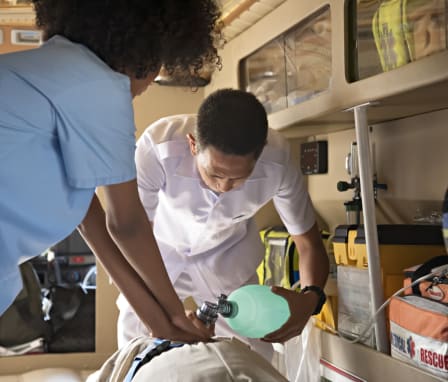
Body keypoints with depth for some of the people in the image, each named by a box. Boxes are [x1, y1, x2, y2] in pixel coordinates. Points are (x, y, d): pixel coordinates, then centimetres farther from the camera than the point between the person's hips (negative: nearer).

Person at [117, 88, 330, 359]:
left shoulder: (277, 161, -31)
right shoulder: (158, 146, -37)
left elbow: (310, 244, -18)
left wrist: (311, 297, -39)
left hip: (228, 258, 1)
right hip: (160, 252, -1)